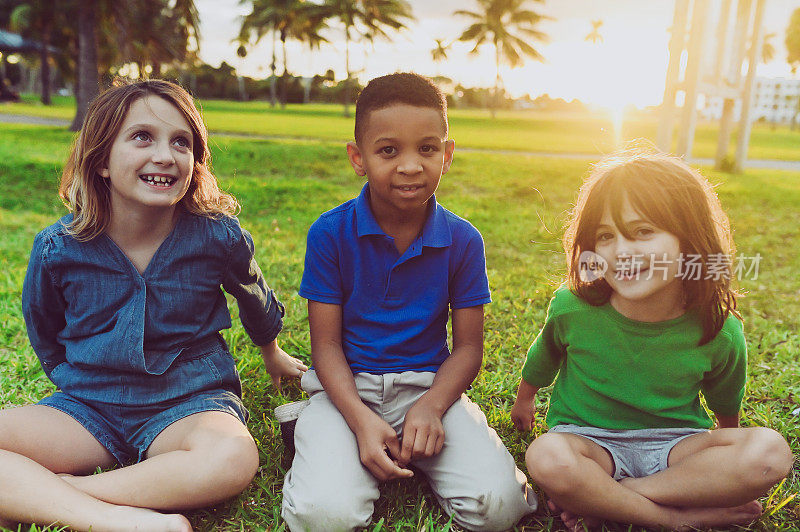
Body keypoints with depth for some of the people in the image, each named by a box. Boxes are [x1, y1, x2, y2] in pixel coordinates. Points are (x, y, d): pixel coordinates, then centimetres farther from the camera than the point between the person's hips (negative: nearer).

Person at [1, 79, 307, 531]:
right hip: (90, 406, 2)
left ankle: (40, 494, -21)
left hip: (190, 399, -1)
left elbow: (257, 303, 12)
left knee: (232, 459, -35)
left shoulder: (219, 237, -11)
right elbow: (44, 334, 15)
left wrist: (272, 354, 27)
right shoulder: (58, 248, -8)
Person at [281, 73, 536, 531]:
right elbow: (326, 343, -6)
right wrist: (361, 419, -20)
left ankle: (411, 449, 7)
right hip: (348, 389, -1)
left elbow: (468, 346, 0)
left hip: (430, 386, 2)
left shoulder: (462, 240, -3)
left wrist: (431, 406, -18)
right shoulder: (330, 234, -7)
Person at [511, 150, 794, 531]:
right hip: (590, 443, -1)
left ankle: (597, 498, -21)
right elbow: (540, 364, 6)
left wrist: (727, 462, 21)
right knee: (547, 459, -35)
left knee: (770, 453, -26)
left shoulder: (719, 332, -14)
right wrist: (523, 402, 22)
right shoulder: (572, 307, -17)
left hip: (675, 447, 2)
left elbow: (726, 409, 7)